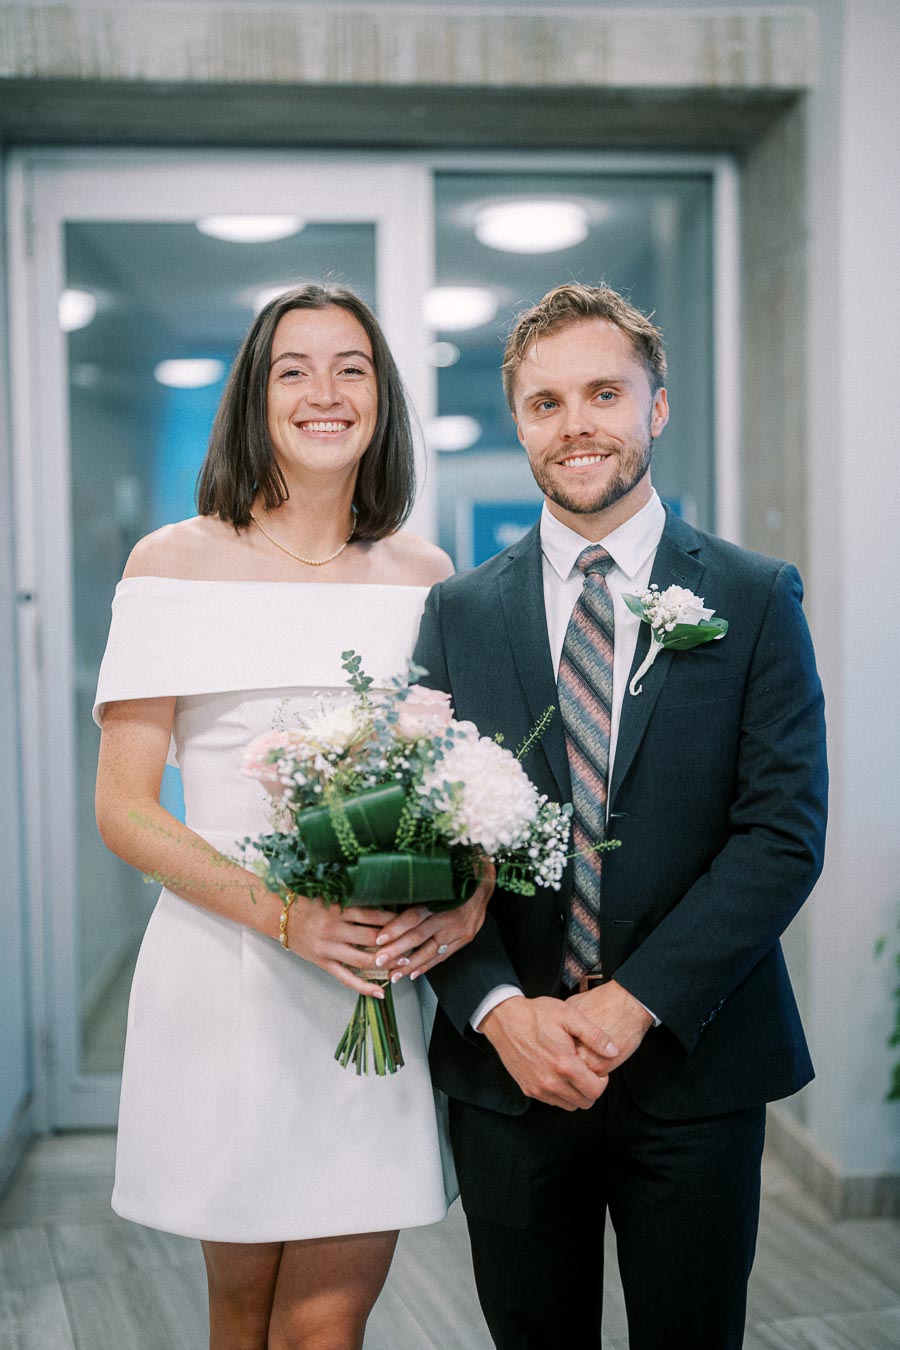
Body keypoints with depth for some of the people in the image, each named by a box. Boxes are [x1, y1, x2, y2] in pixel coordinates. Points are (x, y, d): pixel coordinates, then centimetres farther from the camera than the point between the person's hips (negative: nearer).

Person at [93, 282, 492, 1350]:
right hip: (223, 972, -1)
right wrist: (284, 912, -17)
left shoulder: (424, 574, 6)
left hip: (379, 979, 2)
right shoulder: (176, 562, -2)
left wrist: (471, 898, -11)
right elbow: (122, 809, -4)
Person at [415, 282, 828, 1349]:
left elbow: (783, 833, -9)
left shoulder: (755, 600, -1)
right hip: (505, 1067, 2)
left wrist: (633, 1003, -16)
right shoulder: (459, 611, 4)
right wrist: (501, 1010, -14)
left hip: (695, 1067, -1)